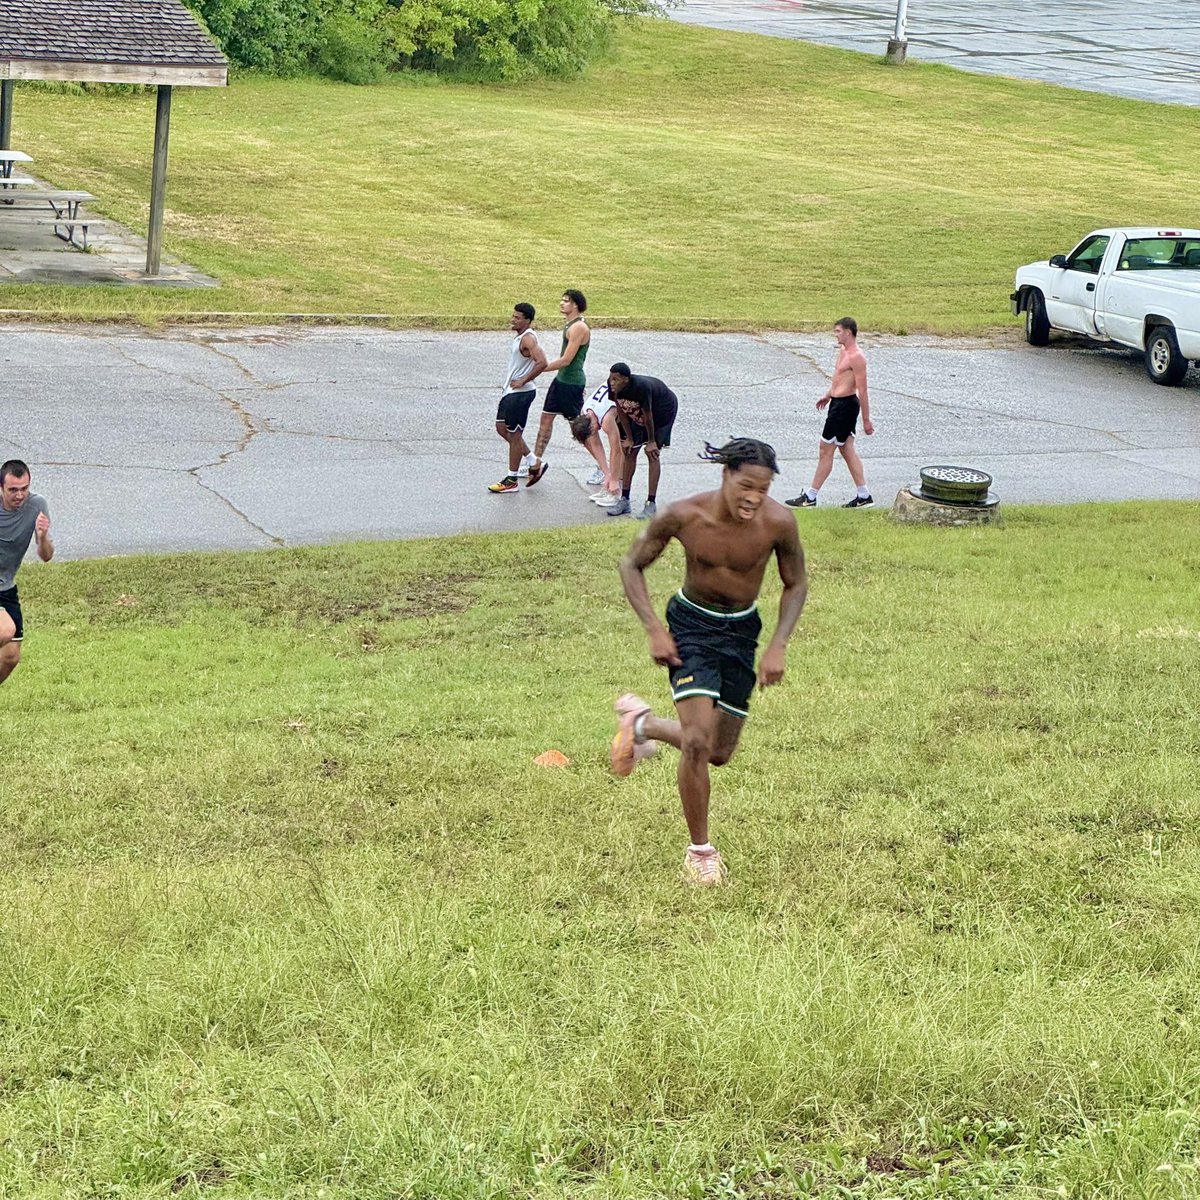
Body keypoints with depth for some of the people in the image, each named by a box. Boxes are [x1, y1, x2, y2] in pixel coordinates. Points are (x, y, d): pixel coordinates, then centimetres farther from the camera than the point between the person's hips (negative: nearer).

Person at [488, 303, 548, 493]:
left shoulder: (528, 339, -19)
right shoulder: (520, 337, 12)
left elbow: (542, 363, -32)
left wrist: (523, 381, -23)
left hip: (520, 393, -11)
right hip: (510, 391, 11)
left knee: (514, 435, -2)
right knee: (502, 427, 19)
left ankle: (511, 480, 6)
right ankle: (531, 461, 28)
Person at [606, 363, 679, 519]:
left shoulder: (641, 386, -41)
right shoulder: (613, 387, -23)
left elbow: (648, 415, -29)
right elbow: (622, 411, -9)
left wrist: (651, 441, -18)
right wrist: (629, 438, -3)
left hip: (663, 410, -6)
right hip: (637, 412, 6)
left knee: (652, 454, -11)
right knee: (629, 452, 4)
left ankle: (651, 504, -6)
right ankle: (624, 500, 12)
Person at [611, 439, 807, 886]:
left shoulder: (778, 523, -21)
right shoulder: (683, 516, -24)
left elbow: (796, 584, -2)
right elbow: (632, 565, -8)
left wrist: (778, 646, -13)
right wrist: (655, 630, -18)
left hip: (741, 631, 3)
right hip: (691, 624, -3)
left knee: (719, 753, 11)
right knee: (698, 741, -18)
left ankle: (641, 722, 40)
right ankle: (699, 849, 2)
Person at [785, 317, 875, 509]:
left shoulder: (856, 357, -20)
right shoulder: (843, 351, 11)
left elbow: (862, 390, -20)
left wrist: (866, 420, -19)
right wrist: (828, 395, 26)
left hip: (845, 406, -10)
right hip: (838, 403, 10)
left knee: (825, 450, -3)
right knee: (847, 449, 12)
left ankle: (810, 497, 3)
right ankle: (863, 496, 15)